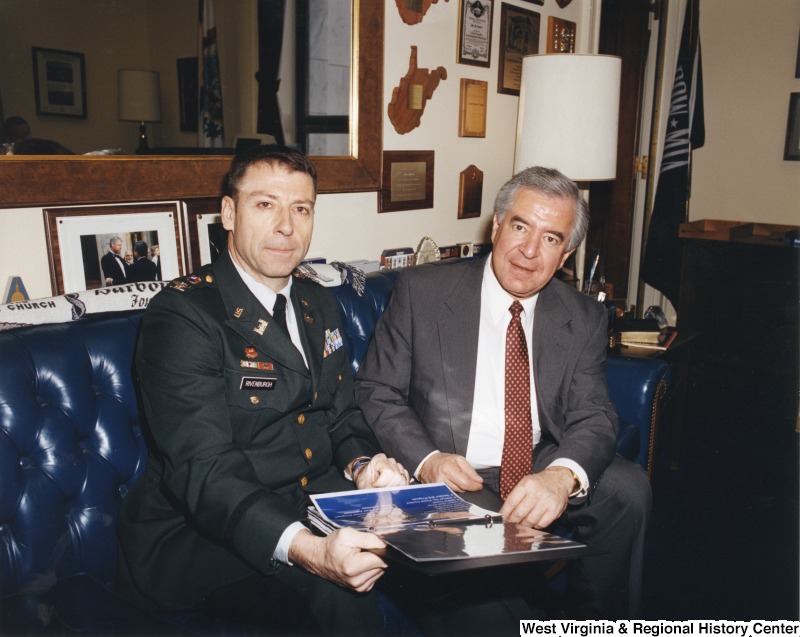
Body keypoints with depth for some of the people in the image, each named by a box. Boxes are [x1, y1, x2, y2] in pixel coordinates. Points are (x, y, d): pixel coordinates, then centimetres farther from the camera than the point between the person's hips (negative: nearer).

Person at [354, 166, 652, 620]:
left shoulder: (584, 319, 6)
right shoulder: (421, 291, -2)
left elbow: (594, 417, -3)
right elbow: (375, 392, -2)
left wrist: (562, 476, -27)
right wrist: (425, 459, -20)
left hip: (542, 475, 4)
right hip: (452, 477, -3)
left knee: (628, 488, -22)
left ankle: (597, 623, 1)